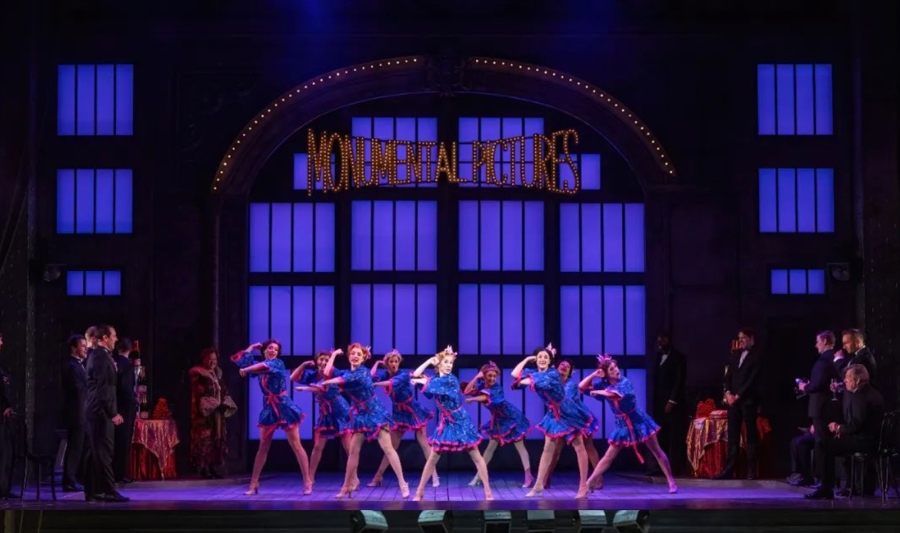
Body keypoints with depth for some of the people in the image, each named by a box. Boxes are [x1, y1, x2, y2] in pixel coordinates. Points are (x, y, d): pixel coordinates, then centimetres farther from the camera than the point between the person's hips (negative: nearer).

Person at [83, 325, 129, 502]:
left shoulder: (96, 355, 16)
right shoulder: (101, 356, -15)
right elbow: (103, 387, -20)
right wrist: (113, 413, -19)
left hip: (96, 411, 10)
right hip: (102, 412, -10)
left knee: (96, 453, 11)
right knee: (104, 452, -8)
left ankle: (93, 492, 13)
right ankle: (108, 491, -7)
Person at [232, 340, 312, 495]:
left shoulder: (278, 363, -6)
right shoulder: (259, 367, 7)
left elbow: (264, 365, -26)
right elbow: (239, 359, 7)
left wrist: (246, 370, -20)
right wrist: (252, 347, 11)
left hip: (284, 407, -5)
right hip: (269, 409, 5)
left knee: (296, 445, -3)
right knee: (263, 447, 7)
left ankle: (307, 482, -1)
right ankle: (253, 484, 9)